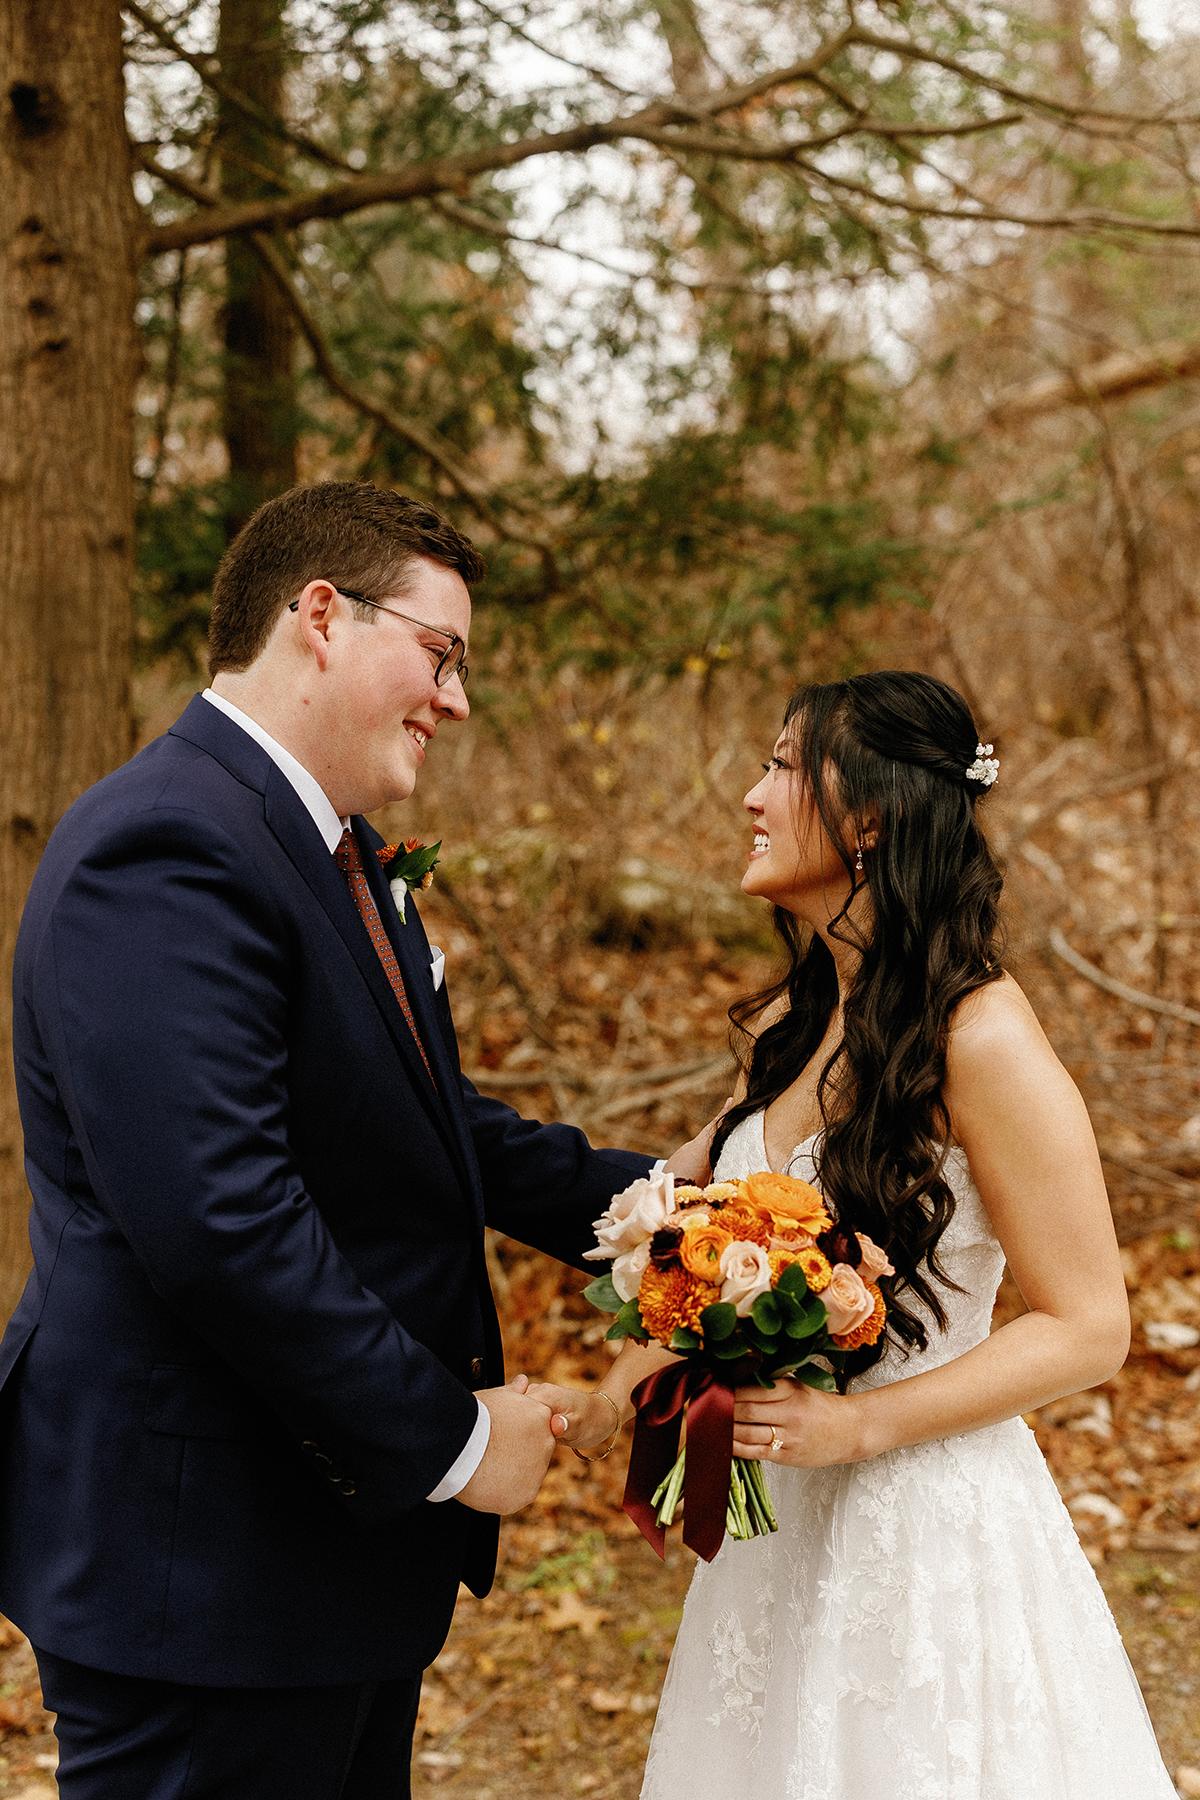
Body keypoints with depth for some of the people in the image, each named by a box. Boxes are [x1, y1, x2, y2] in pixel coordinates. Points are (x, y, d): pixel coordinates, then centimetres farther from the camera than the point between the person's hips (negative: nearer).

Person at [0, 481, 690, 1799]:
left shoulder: (331, 850, 13)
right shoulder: (165, 851, -21)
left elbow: (430, 1118, 22)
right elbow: (217, 1218, -29)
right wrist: (451, 1440, -20)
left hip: (348, 1531, 10)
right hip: (206, 1573, -10)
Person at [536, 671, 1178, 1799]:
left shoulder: (979, 1039, -18)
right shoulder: (796, 1024, 6)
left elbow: (1088, 1329, -15)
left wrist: (858, 1424, -22)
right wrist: (613, 1398, 6)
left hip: (926, 1529, -7)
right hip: (776, 1528, 7)